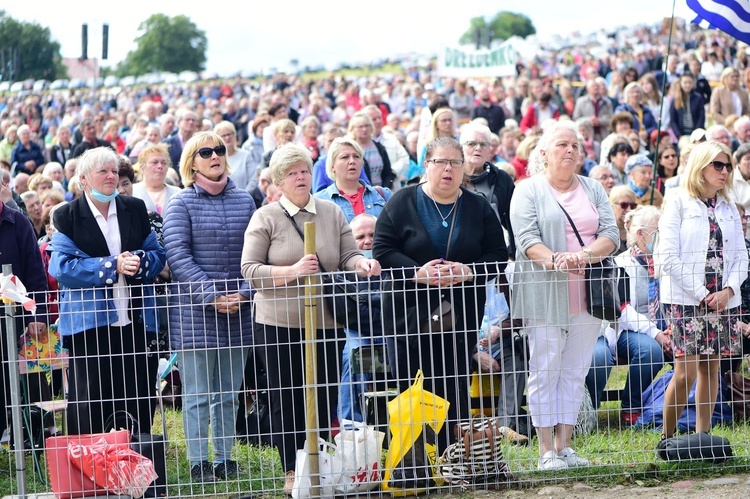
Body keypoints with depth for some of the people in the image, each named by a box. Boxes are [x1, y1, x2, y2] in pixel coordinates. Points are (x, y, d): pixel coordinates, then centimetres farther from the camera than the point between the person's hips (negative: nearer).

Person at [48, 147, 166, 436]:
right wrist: (112, 266, -17)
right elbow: (61, 267, -9)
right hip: (88, 323, -3)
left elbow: (157, 254, 12)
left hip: (135, 322, 3)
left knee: (140, 399, 5)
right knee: (89, 402, 0)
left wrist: (140, 261, -12)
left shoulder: (135, 210, 11)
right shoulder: (67, 216, 1)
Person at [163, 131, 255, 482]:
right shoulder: (181, 204, -2)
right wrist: (211, 297, -16)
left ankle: (225, 459, 16)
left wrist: (243, 293, -8)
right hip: (194, 311, -4)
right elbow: (178, 257, -9)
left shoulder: (244, 201, 9)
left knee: (229, 393, 9)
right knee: (197, 395, -2)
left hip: (237, 311, 4)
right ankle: (198, 462, 3)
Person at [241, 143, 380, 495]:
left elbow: (348, 257, 5)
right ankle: (292, 473, 9)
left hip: (325, 322, 3)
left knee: (326, 397, 4)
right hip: (278, 322, -3)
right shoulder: (266, 218, 0)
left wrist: (362, 264, -19)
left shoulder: (332, 213, 10)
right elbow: (250, 269, -7)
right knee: (286, 400, 1)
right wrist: (292, 271, -19)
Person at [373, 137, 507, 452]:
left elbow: (498, 255, 6)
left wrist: (468, 272, -13)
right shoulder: (402, 203, 3)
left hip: (460, 316, 2)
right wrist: (417, 273, -17)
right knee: (408, 390, -2)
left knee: (455, 392, 2)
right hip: (409, 314, -2)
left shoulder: (479, 209, 9)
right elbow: (382, 250, -2)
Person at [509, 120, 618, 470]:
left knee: (575, 372, 5)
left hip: (587, 294, 4)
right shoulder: (529, 191, 2)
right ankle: (546, 451, -2)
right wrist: (554, 261, -28)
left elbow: (611, 234, 4)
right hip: (545, 294, -4)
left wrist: (584, 254, -16)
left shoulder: (593, 190, 15)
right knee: (544, 371, -4)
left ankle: (564, 446, 11)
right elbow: (527, 238, -10)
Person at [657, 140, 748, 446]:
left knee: (711, 368, 5)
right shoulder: (678, 205, -2)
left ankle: (703, 435, 10)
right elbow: (668, 257, -9)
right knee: (685, 371, -11)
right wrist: (702, 295, -12)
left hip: (722, 300, 5)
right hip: (685, 300, -5)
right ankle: (667, 438, 1)